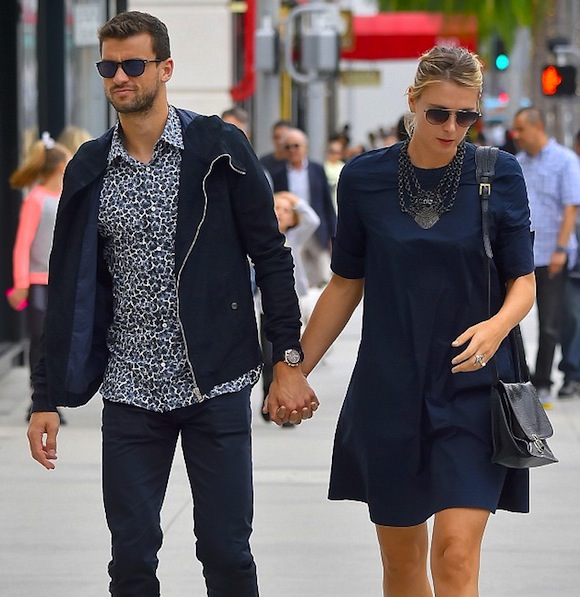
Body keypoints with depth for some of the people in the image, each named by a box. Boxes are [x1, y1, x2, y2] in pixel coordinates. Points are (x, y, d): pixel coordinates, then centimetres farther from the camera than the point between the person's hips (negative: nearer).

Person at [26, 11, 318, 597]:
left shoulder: (219, 149, -2)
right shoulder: (89, 169, 6)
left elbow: (270, 257, -1)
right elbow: (68, 289, 9)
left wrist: (288, 362, -8)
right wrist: (48, 399, 5)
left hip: (216, 387, -2)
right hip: (130, 391, 3)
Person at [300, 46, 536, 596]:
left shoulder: (499, 176, -4)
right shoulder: (364, 178, 0)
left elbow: (523, 280, 1)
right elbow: (346, 283, 9)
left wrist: (497, 325, -21)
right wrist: (296, 368, 9)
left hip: (472, 388, -2)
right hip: (389, 389, 2)